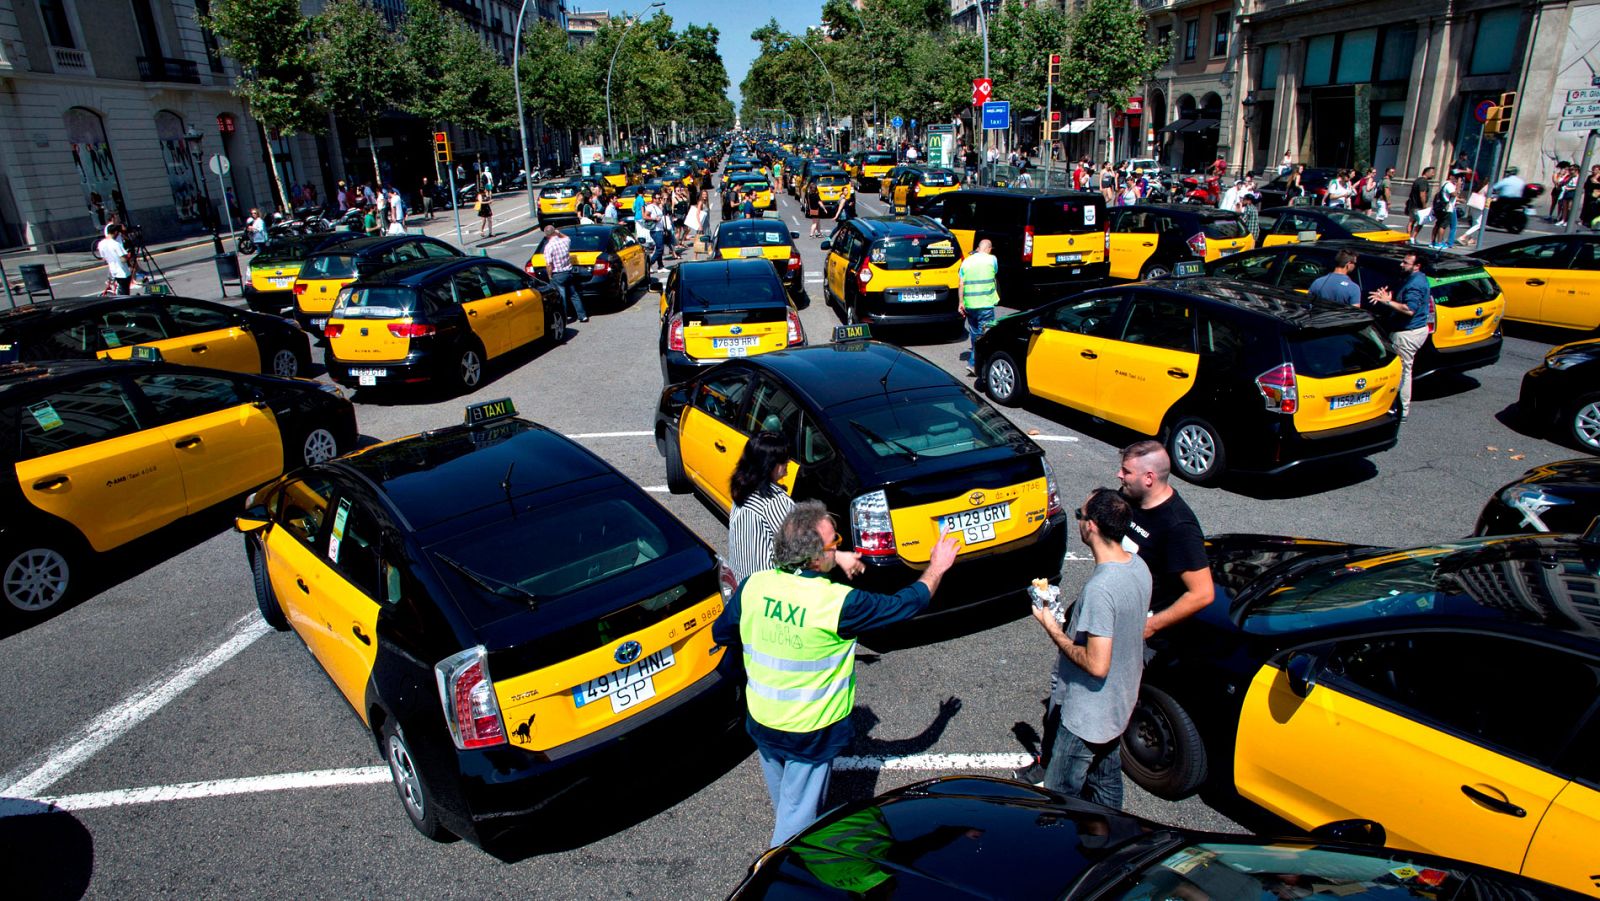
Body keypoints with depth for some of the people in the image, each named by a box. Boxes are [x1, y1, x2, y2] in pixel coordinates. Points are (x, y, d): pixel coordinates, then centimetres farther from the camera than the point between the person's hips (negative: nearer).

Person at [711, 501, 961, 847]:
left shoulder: (753, 586, -14)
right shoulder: (838, 602, -27)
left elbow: (721, 633, 3)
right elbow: (905, 604, -13)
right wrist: (937, 567, 3)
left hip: (761, 721, 6)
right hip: (810, 732, -5)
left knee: (783, 803, 29)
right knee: (798, 814, 14)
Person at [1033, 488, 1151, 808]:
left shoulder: (1099, 588, -33)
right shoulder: (1138, 566, -4)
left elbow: (1096, 665, -30)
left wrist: (1054, 631, -18)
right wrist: (1072, 624, 12)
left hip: (1088, 716, -9)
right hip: (1121, 706, 9)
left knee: (1059, 798, 7)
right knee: (1107, 784, 27)